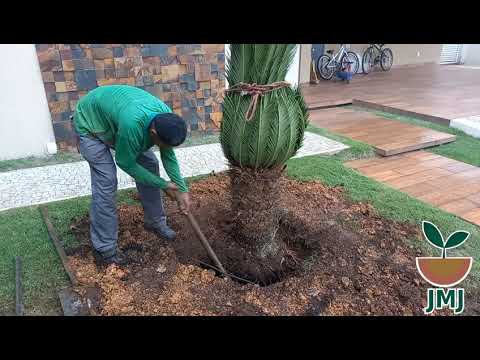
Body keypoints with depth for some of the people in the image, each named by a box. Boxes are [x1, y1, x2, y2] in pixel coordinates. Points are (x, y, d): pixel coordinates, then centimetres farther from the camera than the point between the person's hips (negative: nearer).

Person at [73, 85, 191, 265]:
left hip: (114, 116, 7)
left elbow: (169, 156, -8)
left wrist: (182, 190, -11)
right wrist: (163, 185, -21)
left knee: (150, 164, 2)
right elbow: (126, 163, -28)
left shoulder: (166, 118, -22)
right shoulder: (133, 124, -44)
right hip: (90, 124, -7)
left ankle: (155, 221, 18)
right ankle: (105, 246, -2)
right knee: (106, 183, -16)